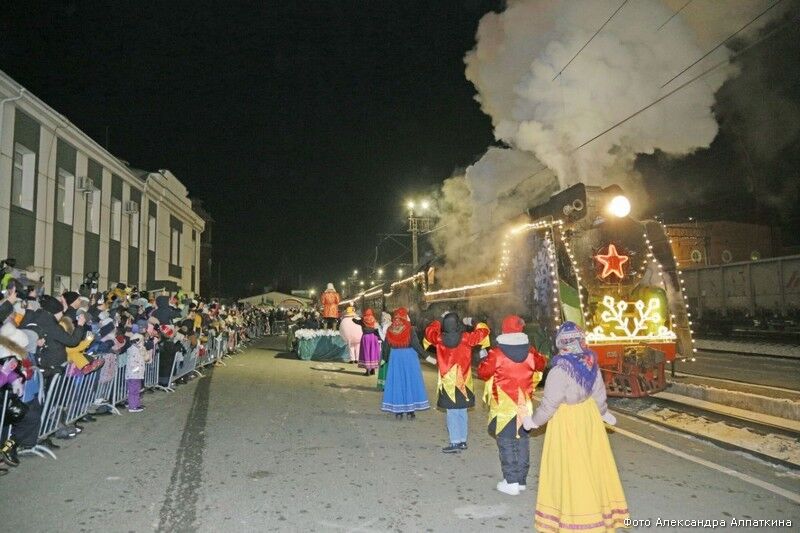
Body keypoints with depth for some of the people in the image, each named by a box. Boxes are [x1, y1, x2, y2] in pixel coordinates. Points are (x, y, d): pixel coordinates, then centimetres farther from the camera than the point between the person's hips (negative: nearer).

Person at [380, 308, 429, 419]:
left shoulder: (390, 330, 0)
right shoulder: (410, 329, -11)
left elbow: (386, 346, 6)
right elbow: (415, 344, -15)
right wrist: (425, 355, -8)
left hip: (395, 358, 3)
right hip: (409, 357, -3)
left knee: (397, 382, 9)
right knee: (410, 381, 7)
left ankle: (397, 411, 13)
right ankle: (410, 412, 10)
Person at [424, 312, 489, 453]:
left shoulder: (439, 339, -8)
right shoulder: (466, 338, -9)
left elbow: (429, 330, 13)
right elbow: (484, 330, 4)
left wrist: (441, 320, 18)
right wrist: (472, 323, 18)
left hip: (447, 382, -1)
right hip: (463, 382, 2)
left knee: (452, 413, 2)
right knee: (462, 411, 14)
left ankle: (455, 443, -1)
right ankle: (463, 441, 23)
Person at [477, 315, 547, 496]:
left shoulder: (497, 353, -15)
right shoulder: (530, 351, -2)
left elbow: (483, 373, -11)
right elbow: (541, 365, 15)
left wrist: (484, 360, 7)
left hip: (503, 405, -4)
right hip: (524, 404, 4)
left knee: (506, 441, 4)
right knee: (522, 439, 15)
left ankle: (511, 482, 4)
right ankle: (521, 479, 24)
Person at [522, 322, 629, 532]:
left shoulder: (560, 370, -25)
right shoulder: (591, 363, -6)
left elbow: (549, 405, -19)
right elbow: (599, 394, 6)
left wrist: (533, 421, -3)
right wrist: (605, 413, 25)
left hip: (567, 422, -7)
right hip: (589, 416, 7)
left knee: (570, 469, 8)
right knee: (591, 463, 21)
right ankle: (597, 511, 38)